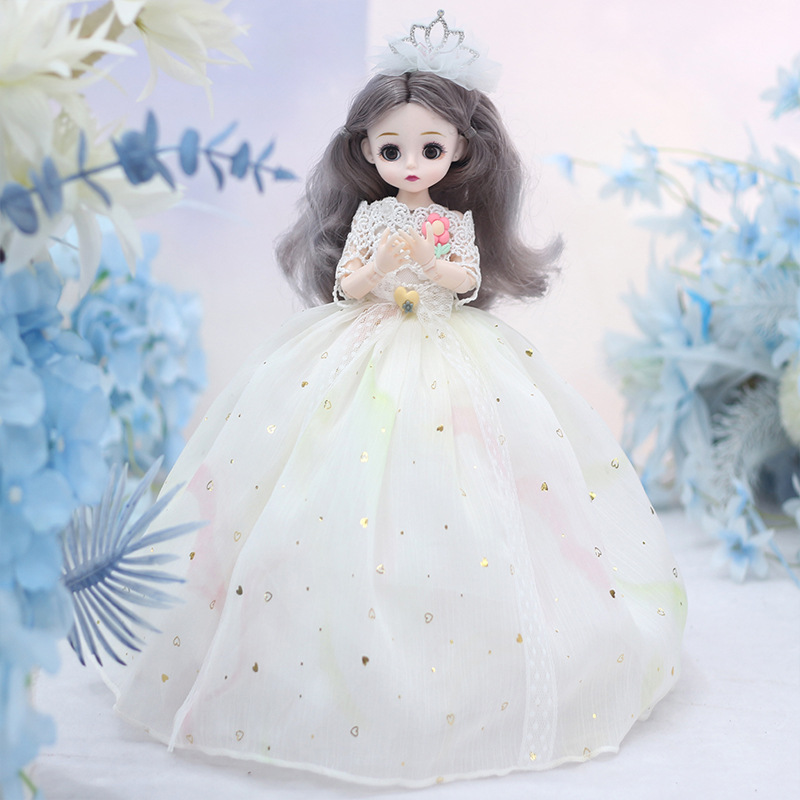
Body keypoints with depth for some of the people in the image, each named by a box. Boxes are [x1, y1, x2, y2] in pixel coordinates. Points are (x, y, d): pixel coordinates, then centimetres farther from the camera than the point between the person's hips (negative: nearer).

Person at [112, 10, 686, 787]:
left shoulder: (458, 221, 6)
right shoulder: (369, 217, 4)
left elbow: (471, 280, -5)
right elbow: (343, 286, -1)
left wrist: (431, 261, -21)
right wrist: (382, 261, -19)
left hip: (452, 361, 1)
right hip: (364, 359, 0)